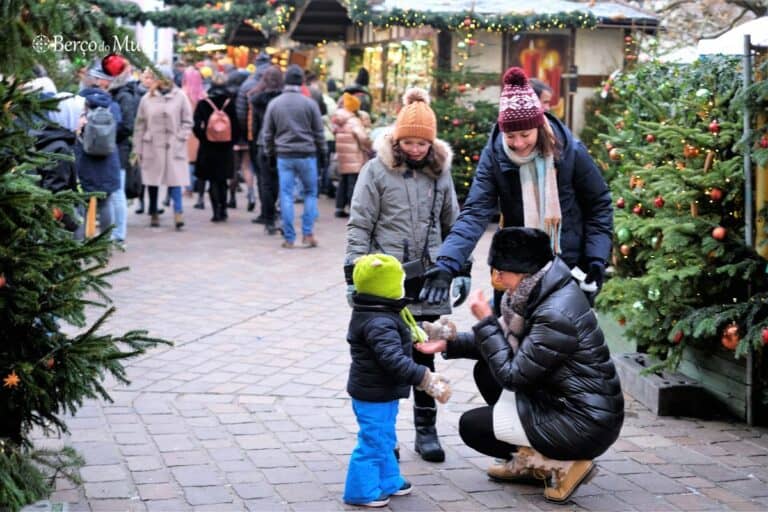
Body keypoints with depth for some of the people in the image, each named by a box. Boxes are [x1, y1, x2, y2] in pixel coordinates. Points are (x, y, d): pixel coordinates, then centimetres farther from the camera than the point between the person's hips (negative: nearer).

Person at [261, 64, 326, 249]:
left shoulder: (274, 104, 0)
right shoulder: (310, 103, -5)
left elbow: (267, 133, 5)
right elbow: (319, 132, 0)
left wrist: (269, 152, 19)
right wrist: (322, 152, 13)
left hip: (284, 156, 1)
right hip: (307, 155, -1)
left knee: (286, 196, 4)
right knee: (310, 193, 12)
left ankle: (289, 238, 4)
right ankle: (307, 234, 4)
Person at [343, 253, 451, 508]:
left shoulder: (382, 314, 7)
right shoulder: (379, 324, -28)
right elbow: (394, 360, -38)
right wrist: (427, 380, -38)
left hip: (381, 393, 11)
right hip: (375, 395, -11)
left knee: (385, 440, 23)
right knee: (373, 443, 1)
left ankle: (388, 481, 37)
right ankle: (362, 491, 12)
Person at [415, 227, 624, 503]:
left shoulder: (557, 314, -26)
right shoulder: (542, 292, 2)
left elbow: (512, 375, -21)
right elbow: (506, 342, 13)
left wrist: (485, 320, -15)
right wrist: (449, 343, 4)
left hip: (584, 426, -9)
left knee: (471, 426, 0)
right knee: (487, 371, 14)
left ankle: (563, 465, -1)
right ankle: (529, 461, 17)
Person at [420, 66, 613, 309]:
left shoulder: (570, 152, -13)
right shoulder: (494, 155, -12)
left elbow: (599, 206, -2)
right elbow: (475, 213, -20)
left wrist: (596, 261, -12)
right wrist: (445, 264, -34)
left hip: (569, 268, -1)